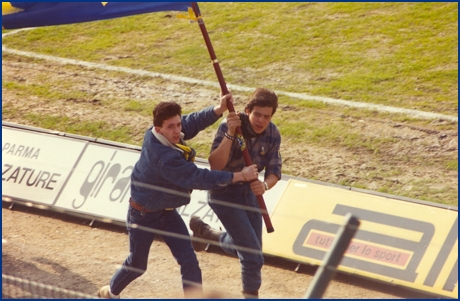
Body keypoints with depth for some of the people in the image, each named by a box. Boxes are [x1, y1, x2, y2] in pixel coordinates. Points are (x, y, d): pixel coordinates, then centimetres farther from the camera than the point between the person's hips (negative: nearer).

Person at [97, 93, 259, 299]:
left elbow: (192, 122, -3)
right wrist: (240, 176, -32)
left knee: (189, 261, -1)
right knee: (137, 265, 15)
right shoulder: (165, 158, -37)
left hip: (167, 212, 8)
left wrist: (219, 110, -22)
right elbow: (199, 178, -36)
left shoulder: (155, 134, -15)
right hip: (143, 214, -8)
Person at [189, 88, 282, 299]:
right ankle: (251, 295, 10)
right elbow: (215, 166, -34)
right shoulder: (229, 127, -26)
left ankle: (205, 232, 43)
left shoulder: (272, 134, -11)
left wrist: (265, 185, -34)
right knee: (252, 253, -12)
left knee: (245, 248, 18)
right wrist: (230, 134, -45)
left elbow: (274, 171, -10)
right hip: (223, 193, -6)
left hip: (249, 191, 6)